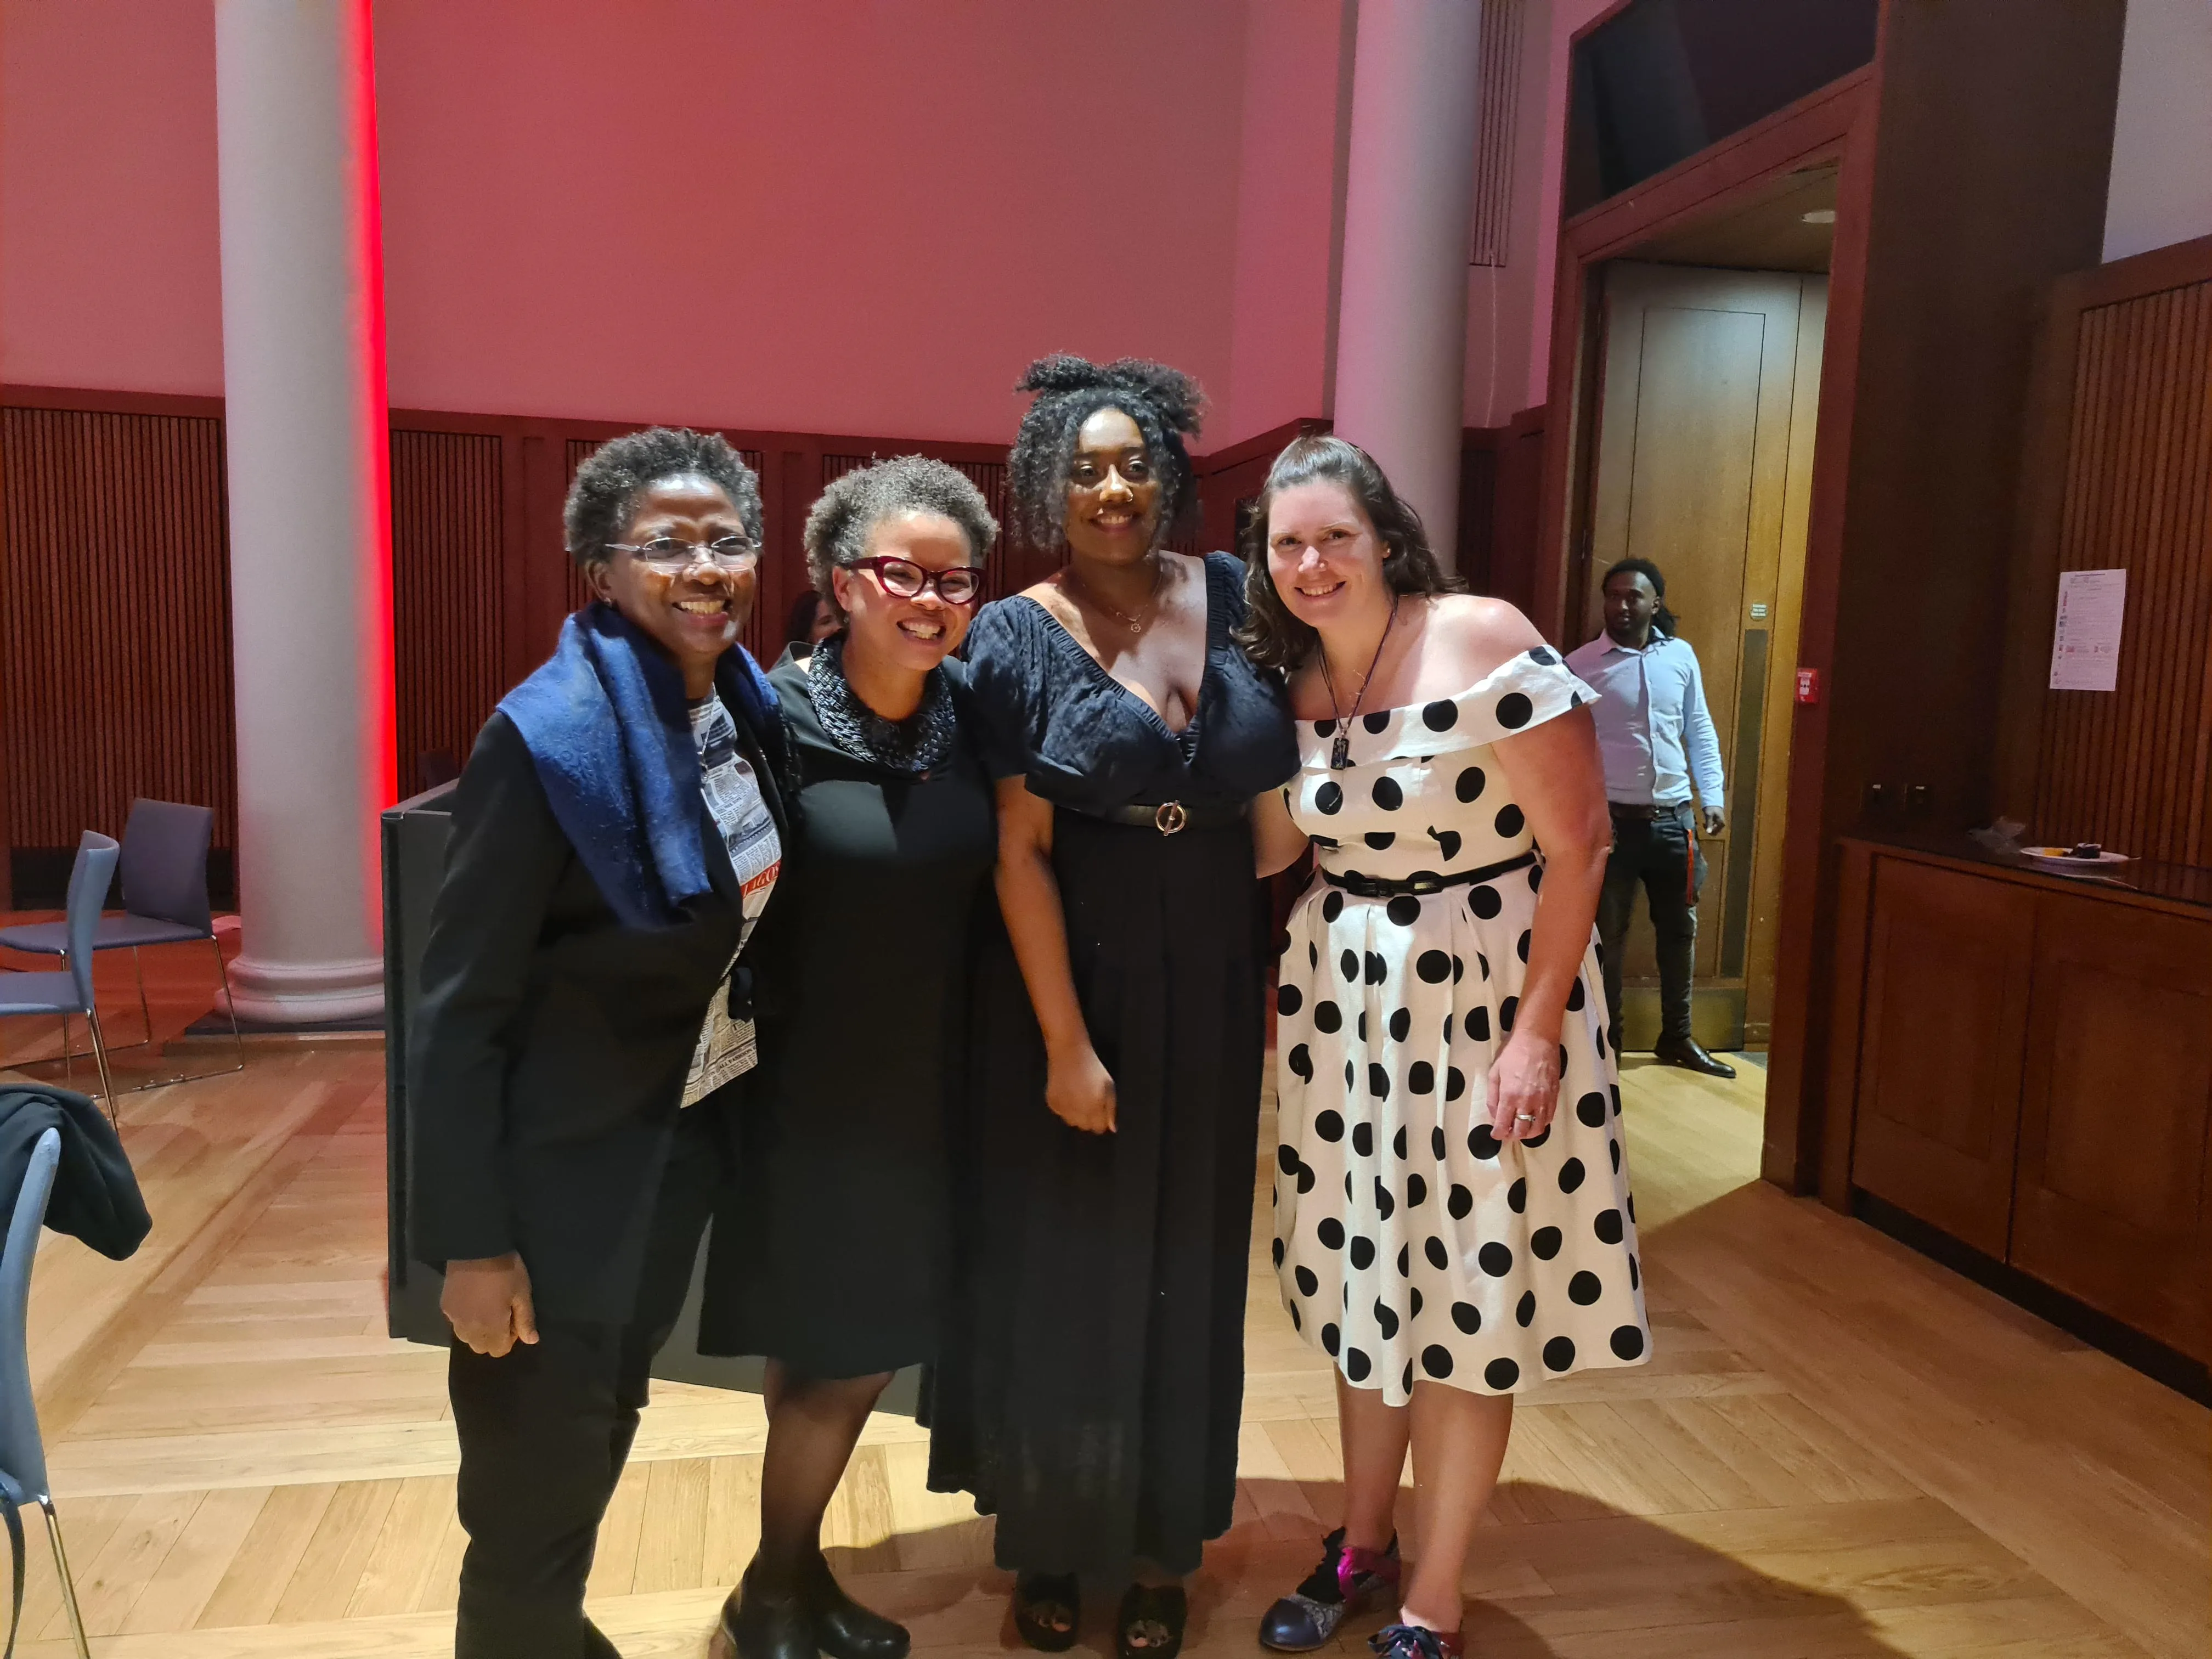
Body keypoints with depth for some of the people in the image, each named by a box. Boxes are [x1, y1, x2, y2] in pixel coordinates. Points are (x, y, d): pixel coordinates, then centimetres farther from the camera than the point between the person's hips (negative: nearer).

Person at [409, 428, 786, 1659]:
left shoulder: (750, 710, -3)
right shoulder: (548, 735, -22)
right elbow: (460, 1003, -19)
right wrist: (470, 1239, -17)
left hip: (695, 1132, 7)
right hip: (568, 1163, -7)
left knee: (611, 1412, 26)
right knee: (538, 1476, 10)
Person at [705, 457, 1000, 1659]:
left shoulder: (967, 712, -1)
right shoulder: (776, 714, -17)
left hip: (922, 1090, 5)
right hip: (806, 1094, -5)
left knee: (869, 1344, 17)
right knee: (831, 1356, 8)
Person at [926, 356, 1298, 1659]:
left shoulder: (1231, 599, 2)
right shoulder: (1020, 637, -8)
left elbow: (1270, 799, 7)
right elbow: (1020, 852, -13)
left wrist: (1282, 967, 2)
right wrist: (1067, 1042, -16)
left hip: (1212, 989, 3)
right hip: (1073, 977, -3)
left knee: (1183, 1266, 14)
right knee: (1063, 1263, 10)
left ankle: (1163, 1548, 34)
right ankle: (1051, 1539, 32)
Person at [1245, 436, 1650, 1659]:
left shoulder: (1481, 645, -16)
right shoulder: (1291, 677, 2)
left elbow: (1578, 846, -16)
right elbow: (1273, 848, 7)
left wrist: (1537, 1032, -17)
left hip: (1484, 992, -5)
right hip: (1342, 996, 6)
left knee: (1466, 1299, 5)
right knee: (1361, 1280, 16)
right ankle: (1363, 1544, 37)